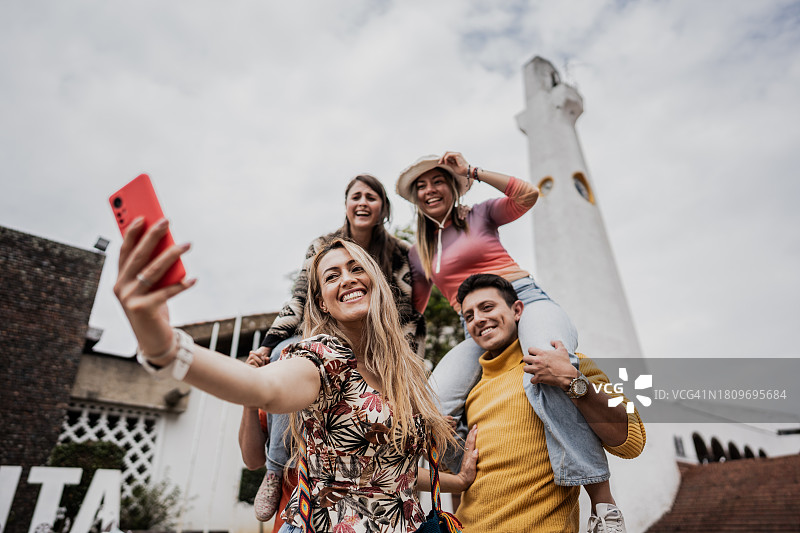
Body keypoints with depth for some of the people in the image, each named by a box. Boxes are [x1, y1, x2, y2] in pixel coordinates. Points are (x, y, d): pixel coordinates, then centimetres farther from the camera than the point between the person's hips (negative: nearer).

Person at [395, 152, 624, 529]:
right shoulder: (419, 254, 21)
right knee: (433, 406, -25)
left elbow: (527, 194, -3)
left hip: (525, 301, -2)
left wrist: (472, 171, 2)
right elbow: (412, 310, 26)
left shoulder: (480, 215, 14)